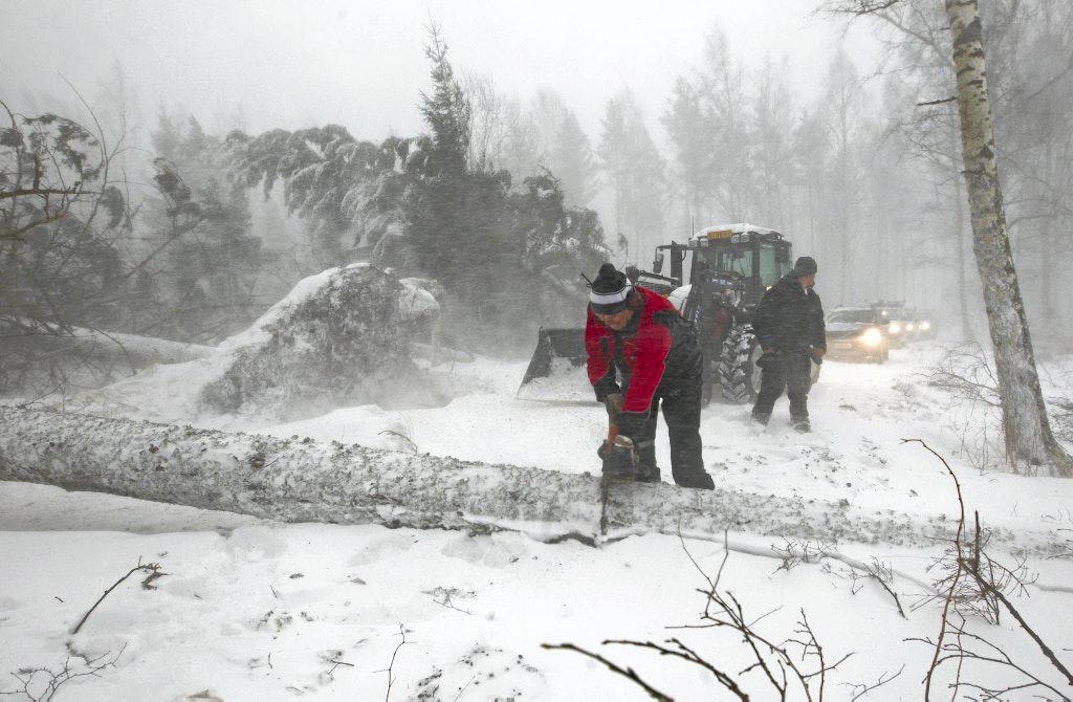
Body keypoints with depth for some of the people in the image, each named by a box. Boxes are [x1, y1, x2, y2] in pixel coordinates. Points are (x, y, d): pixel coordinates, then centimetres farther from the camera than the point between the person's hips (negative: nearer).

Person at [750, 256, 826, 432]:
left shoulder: (812, 298, 15)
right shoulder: (777, 293, -8)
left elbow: (818, 324, 24)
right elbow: (759, 321, -9)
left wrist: (820, 345, 11)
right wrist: (768, 344, -13)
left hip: (801, 354, 6)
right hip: (777, 352, -6)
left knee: (800, 391, 13)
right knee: (771, 389, -6)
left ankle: (800, 421, 26)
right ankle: (758, 420, 3)